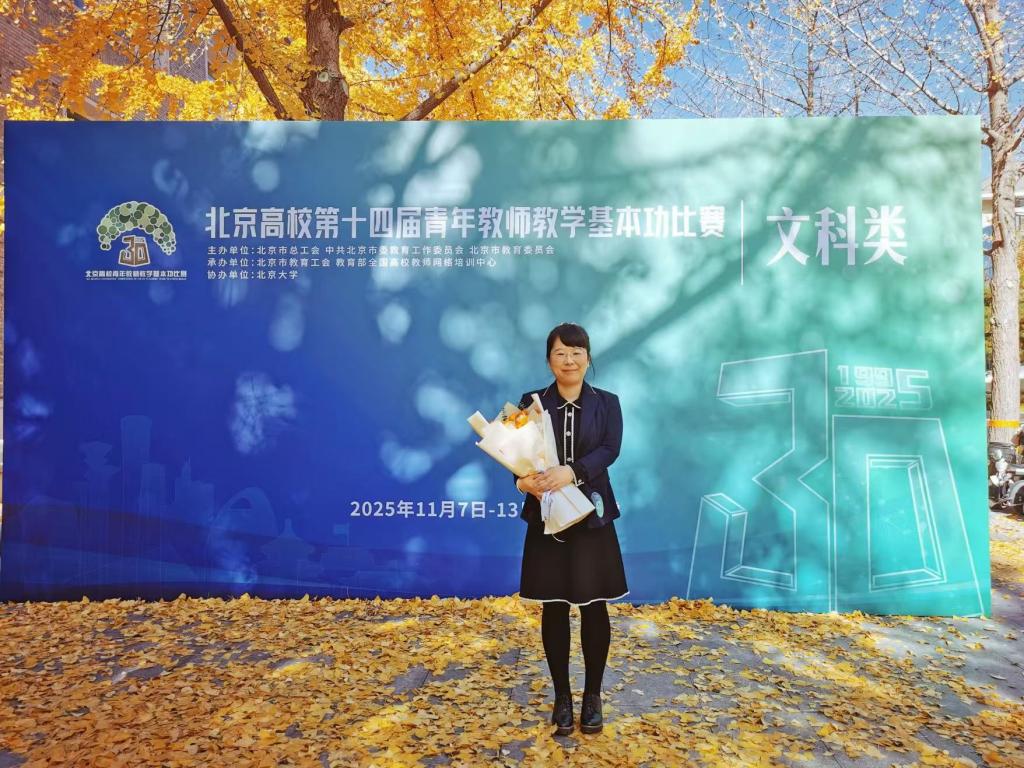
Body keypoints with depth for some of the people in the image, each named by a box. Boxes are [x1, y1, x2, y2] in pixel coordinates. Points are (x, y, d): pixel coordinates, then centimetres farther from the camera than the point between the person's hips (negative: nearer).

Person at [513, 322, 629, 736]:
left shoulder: (606, 402, 3)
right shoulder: (532, 402, 3)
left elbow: (610, 450, -11)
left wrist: (572, 472, -29)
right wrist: (523, 480, -29)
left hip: (592, 516, 0)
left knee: (593, 606, 6)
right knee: (554, 607, 7)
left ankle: (592, 695, 24)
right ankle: (562, 696, 23)